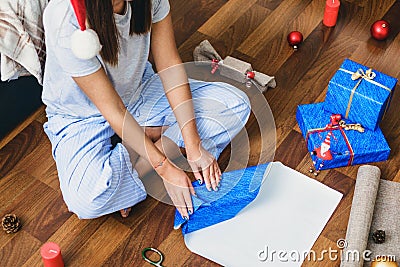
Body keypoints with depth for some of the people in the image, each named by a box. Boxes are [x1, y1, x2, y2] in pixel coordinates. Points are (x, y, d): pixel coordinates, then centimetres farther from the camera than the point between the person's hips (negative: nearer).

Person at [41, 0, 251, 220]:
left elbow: (170, 65, -16)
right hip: (82, 117, -4)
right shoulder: (64, 18, -34)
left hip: (138, 91, 5)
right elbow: (112, 110, -29)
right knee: (87, 199, -34)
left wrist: (193, 146, -22)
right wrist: (165, 169, -27)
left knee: (236, 105, -9)